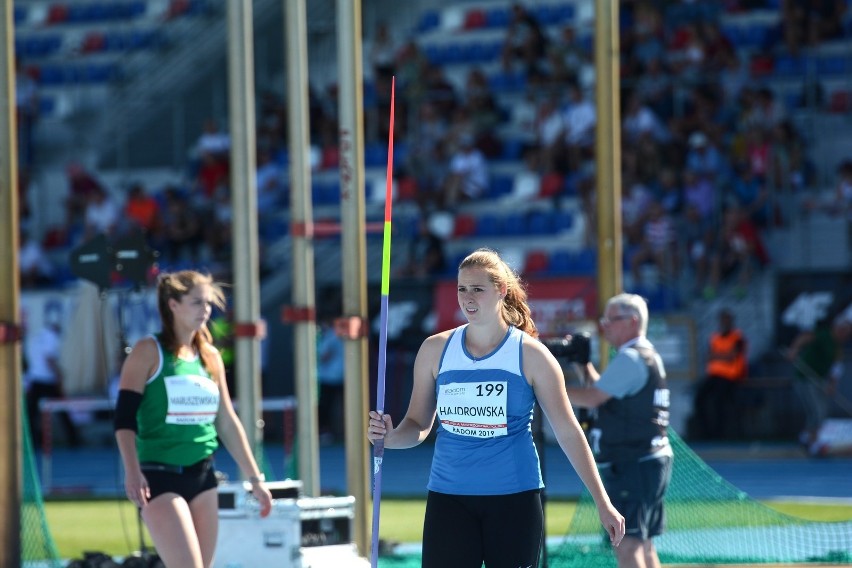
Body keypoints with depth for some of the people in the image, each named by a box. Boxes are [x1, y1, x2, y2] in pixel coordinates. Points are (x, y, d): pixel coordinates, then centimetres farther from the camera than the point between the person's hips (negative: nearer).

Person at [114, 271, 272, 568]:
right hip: (160, 477, -6)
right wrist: (132, 472, -23)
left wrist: (255, 479, 17)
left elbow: (228, 423, 18)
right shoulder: (149, 352, -5)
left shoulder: (210, 357, 12)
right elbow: (125, 416, -10)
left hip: (202, 476, 6)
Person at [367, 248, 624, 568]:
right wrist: (389, 437, -11)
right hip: (448, 499, 2)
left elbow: (567, 432, 1)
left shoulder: (530, 354, -2)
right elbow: (419, 424, 13)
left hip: (515, 499, -2)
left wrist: (602, 503, -2)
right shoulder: (435, 350, 5)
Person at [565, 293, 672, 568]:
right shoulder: (648, 355, 17)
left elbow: (591, 398, -19)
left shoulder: (630, 359, -14)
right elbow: (604, 394, 22)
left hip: (632, 464, -11)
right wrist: (585, 366, 11)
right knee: (643, 544, 16)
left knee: (627, 545, -15)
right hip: (653, 460, 11)